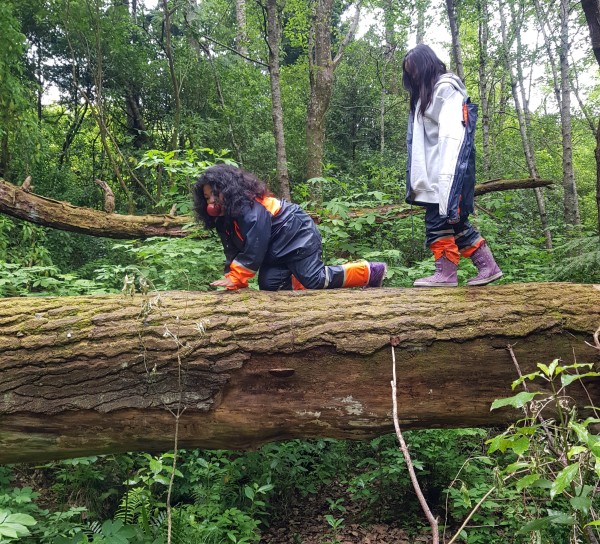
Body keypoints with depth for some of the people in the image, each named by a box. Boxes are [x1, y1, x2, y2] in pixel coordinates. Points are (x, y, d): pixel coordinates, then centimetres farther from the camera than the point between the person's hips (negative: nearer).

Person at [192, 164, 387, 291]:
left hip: (299, 237, -10)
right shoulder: (225, 218, 3)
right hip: (277, 248, 10)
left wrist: (234, 279, -25)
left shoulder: (251, 210, -28)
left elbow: (253, 250, -29)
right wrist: (232, 278, -6)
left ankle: (370, 272, -3)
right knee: (269, 285, -3)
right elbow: (233, 251, 5)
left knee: (314, 280, -19)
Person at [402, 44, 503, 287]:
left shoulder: (446, 87, -2)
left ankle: (445, 273, -7)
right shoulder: (426, 94, 25)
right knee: (453, 219, 6)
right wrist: (419, 176, 7)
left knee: (439, 218, -11)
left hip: (449, 166, -9)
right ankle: (488, 266, 10)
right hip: (434, 169, 9)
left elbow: (450, 132, -14)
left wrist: (446, 174, -23)